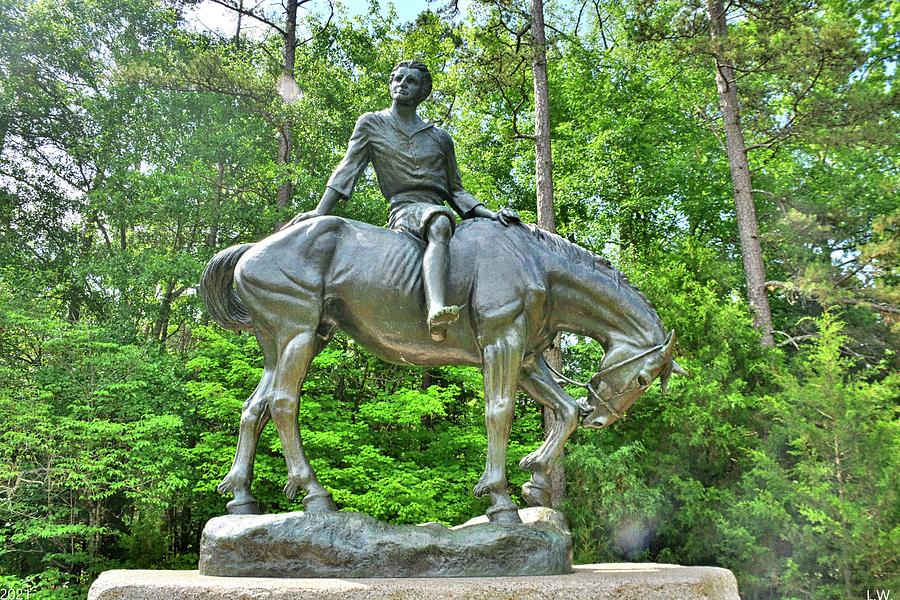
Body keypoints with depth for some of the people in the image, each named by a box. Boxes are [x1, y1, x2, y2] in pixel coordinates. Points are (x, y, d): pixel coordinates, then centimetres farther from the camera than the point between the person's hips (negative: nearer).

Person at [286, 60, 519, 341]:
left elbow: (456, 191, 20)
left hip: (439, 209, 5)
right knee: (440, 225, -40)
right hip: (405, 210, -5)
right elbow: (349, 168, 8)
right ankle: (436, 310, -63)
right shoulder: (371, 124, 17)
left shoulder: (440, 138, 22)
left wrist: (492, 215, 4)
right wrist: (321, 211, -5)